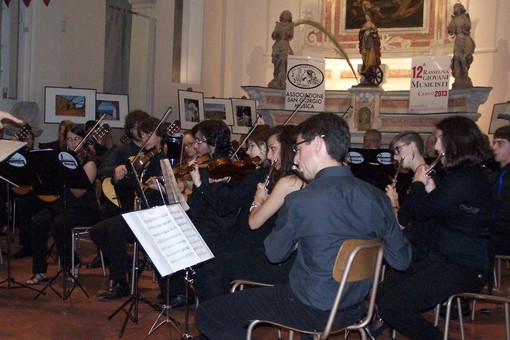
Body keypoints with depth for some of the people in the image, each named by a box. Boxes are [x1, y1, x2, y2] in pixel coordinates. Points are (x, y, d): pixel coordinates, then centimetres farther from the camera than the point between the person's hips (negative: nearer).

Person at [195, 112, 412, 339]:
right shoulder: (377, 197, -9)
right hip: (355, 310, 7)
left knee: (207, 314, 0)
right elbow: (401, 260, 0)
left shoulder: (300, 201, -23)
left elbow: (275, 254, -6)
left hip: (311, 312, -6)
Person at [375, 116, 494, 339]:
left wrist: (418, 183, 1)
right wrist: (429, 188, 3)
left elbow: (420, 211, -17)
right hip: (445, 258, 10)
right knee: (382, 291, 3)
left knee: (390, 305, -20)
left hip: (463, 268, -10)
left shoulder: (465, 179, -20)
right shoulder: (467, 174, 15)